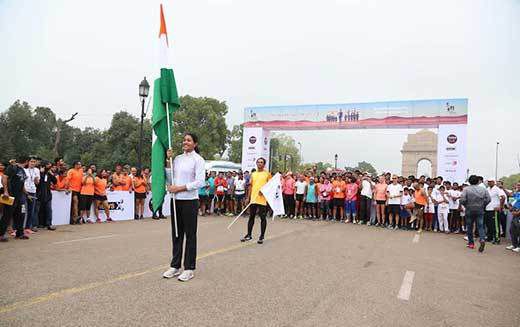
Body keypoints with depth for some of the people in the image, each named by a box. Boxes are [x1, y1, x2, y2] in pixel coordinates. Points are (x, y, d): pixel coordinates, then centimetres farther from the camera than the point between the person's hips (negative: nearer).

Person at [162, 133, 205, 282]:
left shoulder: (198, 159, -5)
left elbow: (199, 182, -12)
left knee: (190, 235, 2)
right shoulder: (177, 158, 12)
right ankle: (175, 266, 23)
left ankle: (189, 268, 13)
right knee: (176, 234, 11)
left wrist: (180, 188, -13)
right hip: (176, 200, 6)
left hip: (190, 201, -5)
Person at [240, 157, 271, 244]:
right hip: (253, 199, 4)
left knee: (263, 218, 3)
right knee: (251, 217, 10)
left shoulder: (267, 174, -1)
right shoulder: (253, 174, 12)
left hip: (262, 200, -4)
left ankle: (262, 236, 12)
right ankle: (249, 235, 20)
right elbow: (250, 186, 15)